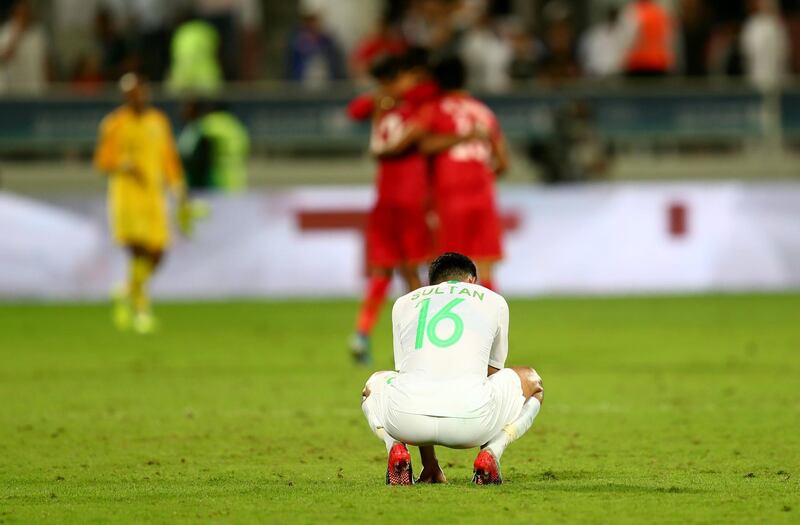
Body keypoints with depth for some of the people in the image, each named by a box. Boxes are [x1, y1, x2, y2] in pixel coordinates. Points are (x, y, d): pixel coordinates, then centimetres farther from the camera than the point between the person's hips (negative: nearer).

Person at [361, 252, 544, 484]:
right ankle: (491, 453, 5)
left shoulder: (403, 303, 31)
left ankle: (396, 448, 8)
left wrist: (430, 466, 45)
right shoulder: (494, 301, 28)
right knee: (531, 381, 31)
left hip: (406, 419, 2)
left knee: (375, 384, 39)